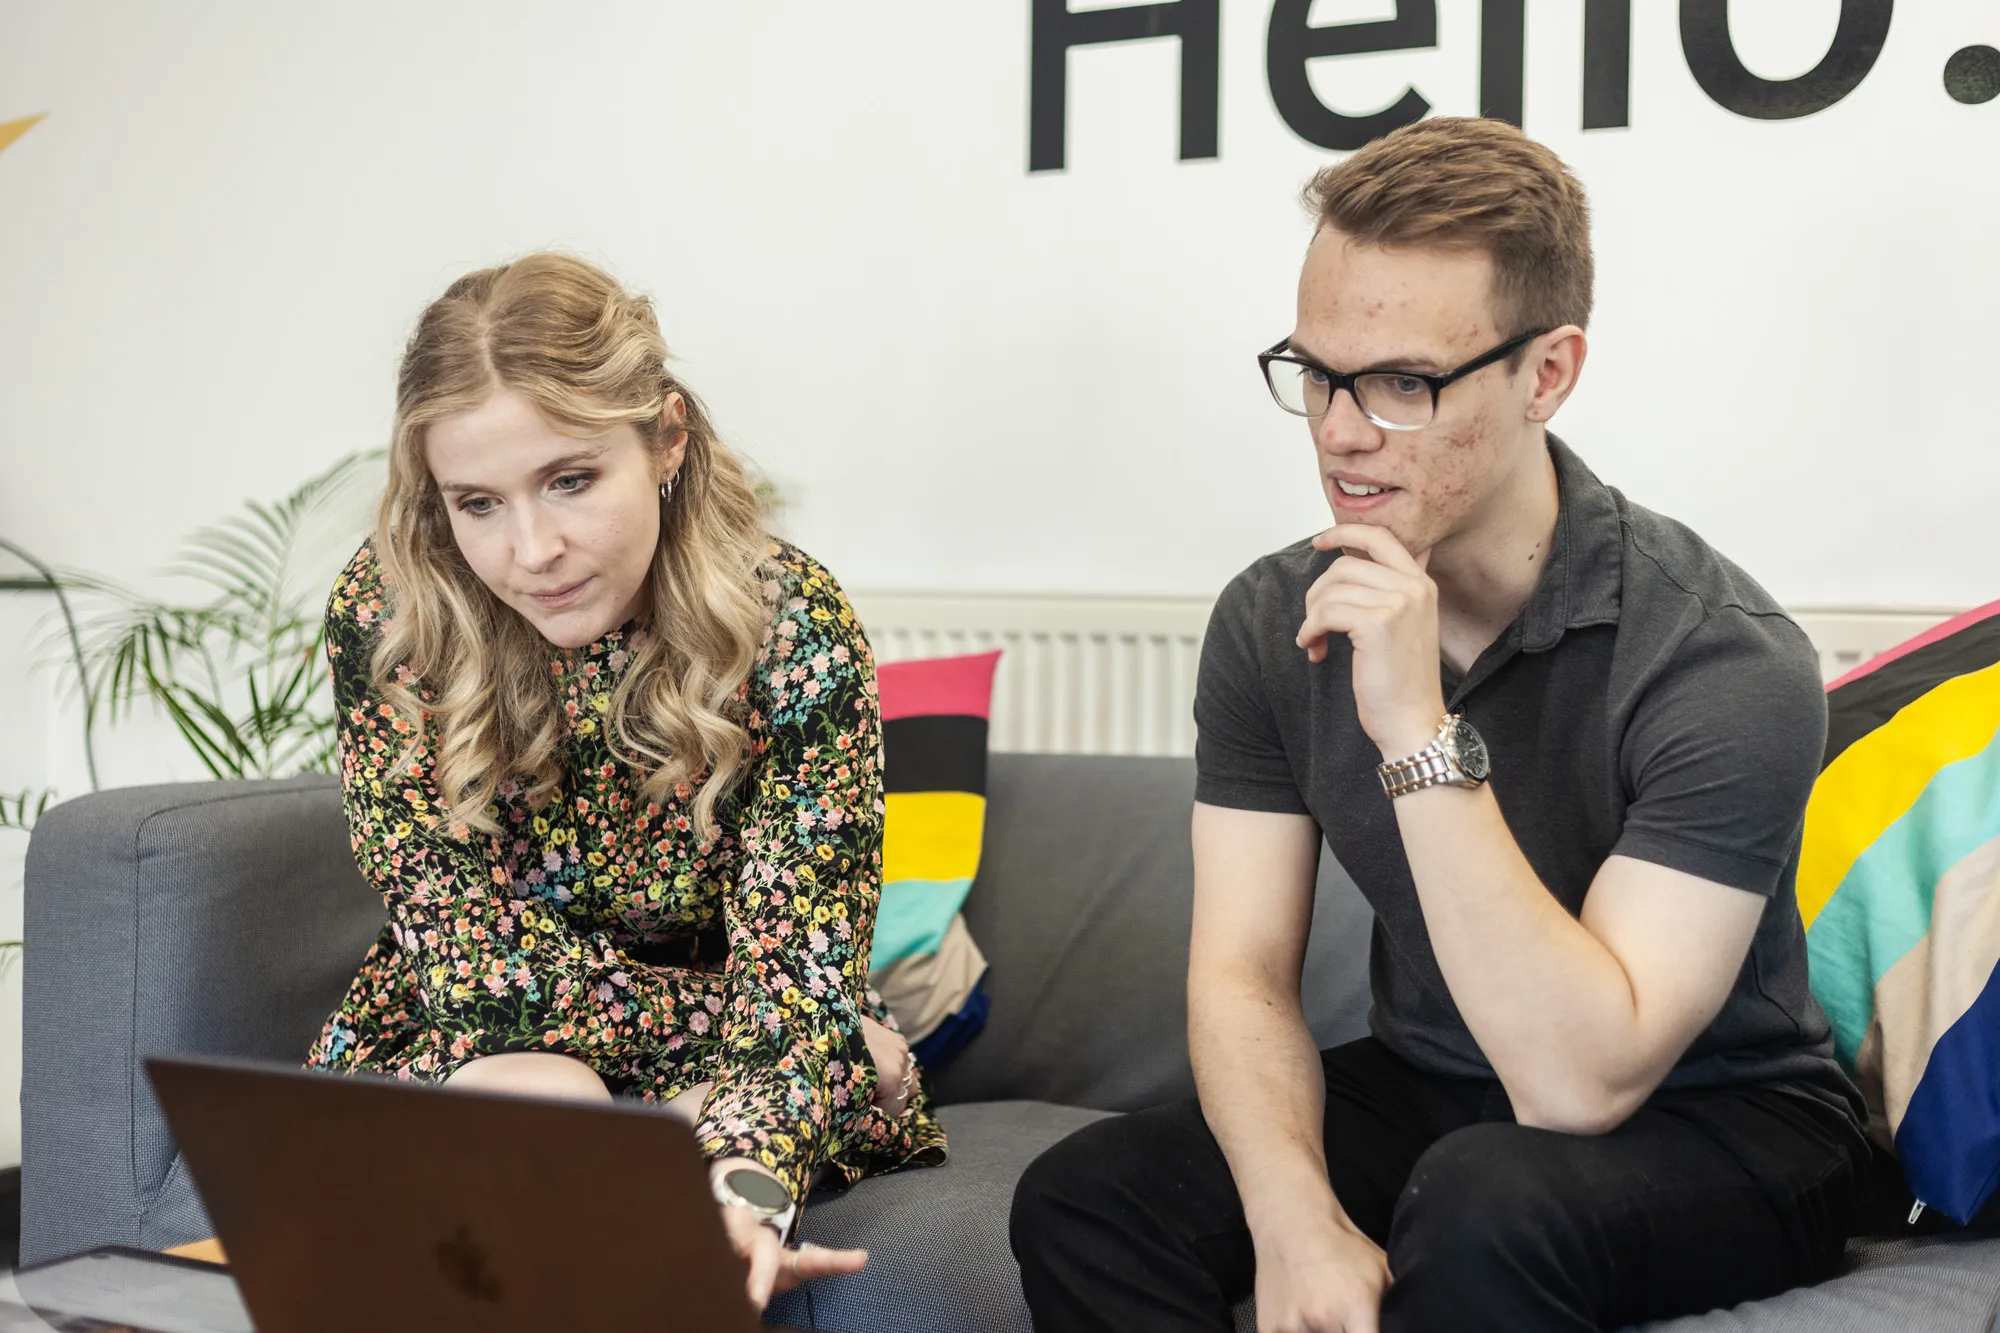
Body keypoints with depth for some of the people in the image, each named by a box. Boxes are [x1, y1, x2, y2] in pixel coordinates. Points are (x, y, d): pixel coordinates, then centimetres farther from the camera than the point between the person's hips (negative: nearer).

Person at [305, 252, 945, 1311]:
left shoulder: (793, 628, -19)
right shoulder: (385, 613, -17)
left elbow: (793, 966, -24)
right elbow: (472, 958, -16)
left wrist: (746, 1180, -44)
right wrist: (735, 1020, -19)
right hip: (463, 1051, 1)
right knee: (538, 1100, -32)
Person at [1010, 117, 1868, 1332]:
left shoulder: (1724, 661, -24)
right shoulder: (1273, 623, -6)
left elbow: (1577, 1083, -29)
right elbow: (1243, 972, -7)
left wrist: (1422, 733, -34)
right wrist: (1296, 1218, -26)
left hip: (1720, 1129, -4)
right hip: (1424, 1094, 5)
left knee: (1488, 1199, -36)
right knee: (1081, 1197, -17)